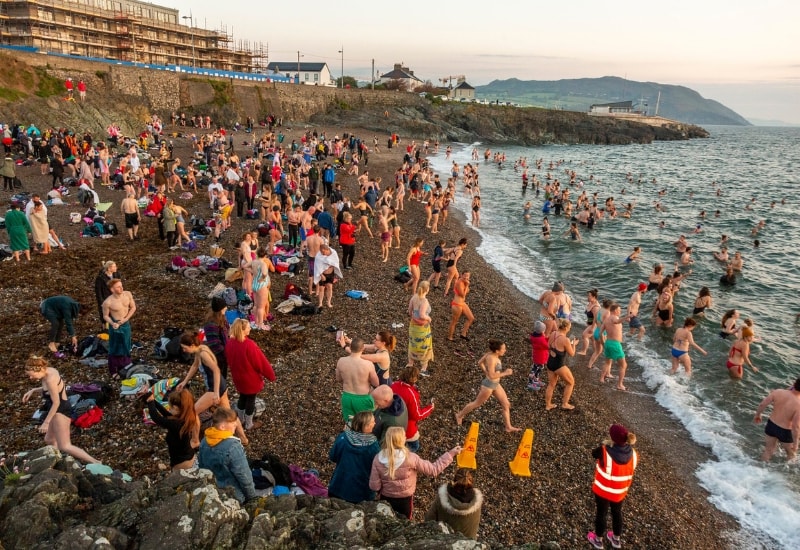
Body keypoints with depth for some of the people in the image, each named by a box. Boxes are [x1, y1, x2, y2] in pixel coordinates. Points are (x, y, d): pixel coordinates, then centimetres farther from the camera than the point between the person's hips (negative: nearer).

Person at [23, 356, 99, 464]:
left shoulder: (50, 379, -27)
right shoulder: (48, 370, 1)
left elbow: (56, 403, -23)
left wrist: (46, 422, -18)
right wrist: (33, 390, 9)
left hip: (61, 412, -10)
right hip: (58, 411, 10)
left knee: (64, 446, -7)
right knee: (49, 440, 23)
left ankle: (95, 463, -7)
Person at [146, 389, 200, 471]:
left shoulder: (175, 424, -36)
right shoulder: (188, 418, -12)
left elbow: (156, 418, -22)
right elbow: (167, 414, 2)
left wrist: (150, 401, -9)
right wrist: (154, 401, -1)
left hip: (181, 462, -8)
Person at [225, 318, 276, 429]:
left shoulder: (229, 343, -10)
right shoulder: (249, 345, -32)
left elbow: (229, 360, 7)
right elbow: (261, 362, -22)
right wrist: (271, 375, -8)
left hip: (238, 378, 6)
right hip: (251, 379, -6)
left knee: (242, 397, 26)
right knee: (250, 400, 13)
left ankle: (241, 420, 42)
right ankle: (249, 424, 30)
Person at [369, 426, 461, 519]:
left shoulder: (378, 459, -21)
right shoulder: (410, 458, -28)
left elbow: (374, 486, -15)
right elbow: (433, 470, -19)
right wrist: (450, 454, -14)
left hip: (386, 499, 2)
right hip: (404, 500, -2)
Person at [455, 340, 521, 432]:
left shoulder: (491, 354, -4)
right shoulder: (491, 358, -28)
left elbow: (480, 362, 9)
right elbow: (492, 376, -29)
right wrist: (505, 373, -23)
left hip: (496, 384, 9)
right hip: (489, 384, -8)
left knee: (506, 405, 11)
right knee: (477, 403, 12)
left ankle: (508, 427, 22)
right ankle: (460, 415, 32)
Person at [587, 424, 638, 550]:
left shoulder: (604, 452, -34)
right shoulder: (633, 455, -20)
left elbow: (594, 454, -11)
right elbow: (629, 470, -1)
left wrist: (605, 445, 0)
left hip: (603, 490, -4)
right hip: (620, 492, 4)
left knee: (601, 513, 19)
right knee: (617, 513, 27)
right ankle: (616, 540, 49)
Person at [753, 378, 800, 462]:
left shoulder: (778, 392, -18)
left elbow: (762, 404, -8)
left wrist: (757, 415, 12)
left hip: (771, 424, 4)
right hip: (785, 431, -4)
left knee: (768, 450, 26)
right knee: (791, 454, 26)